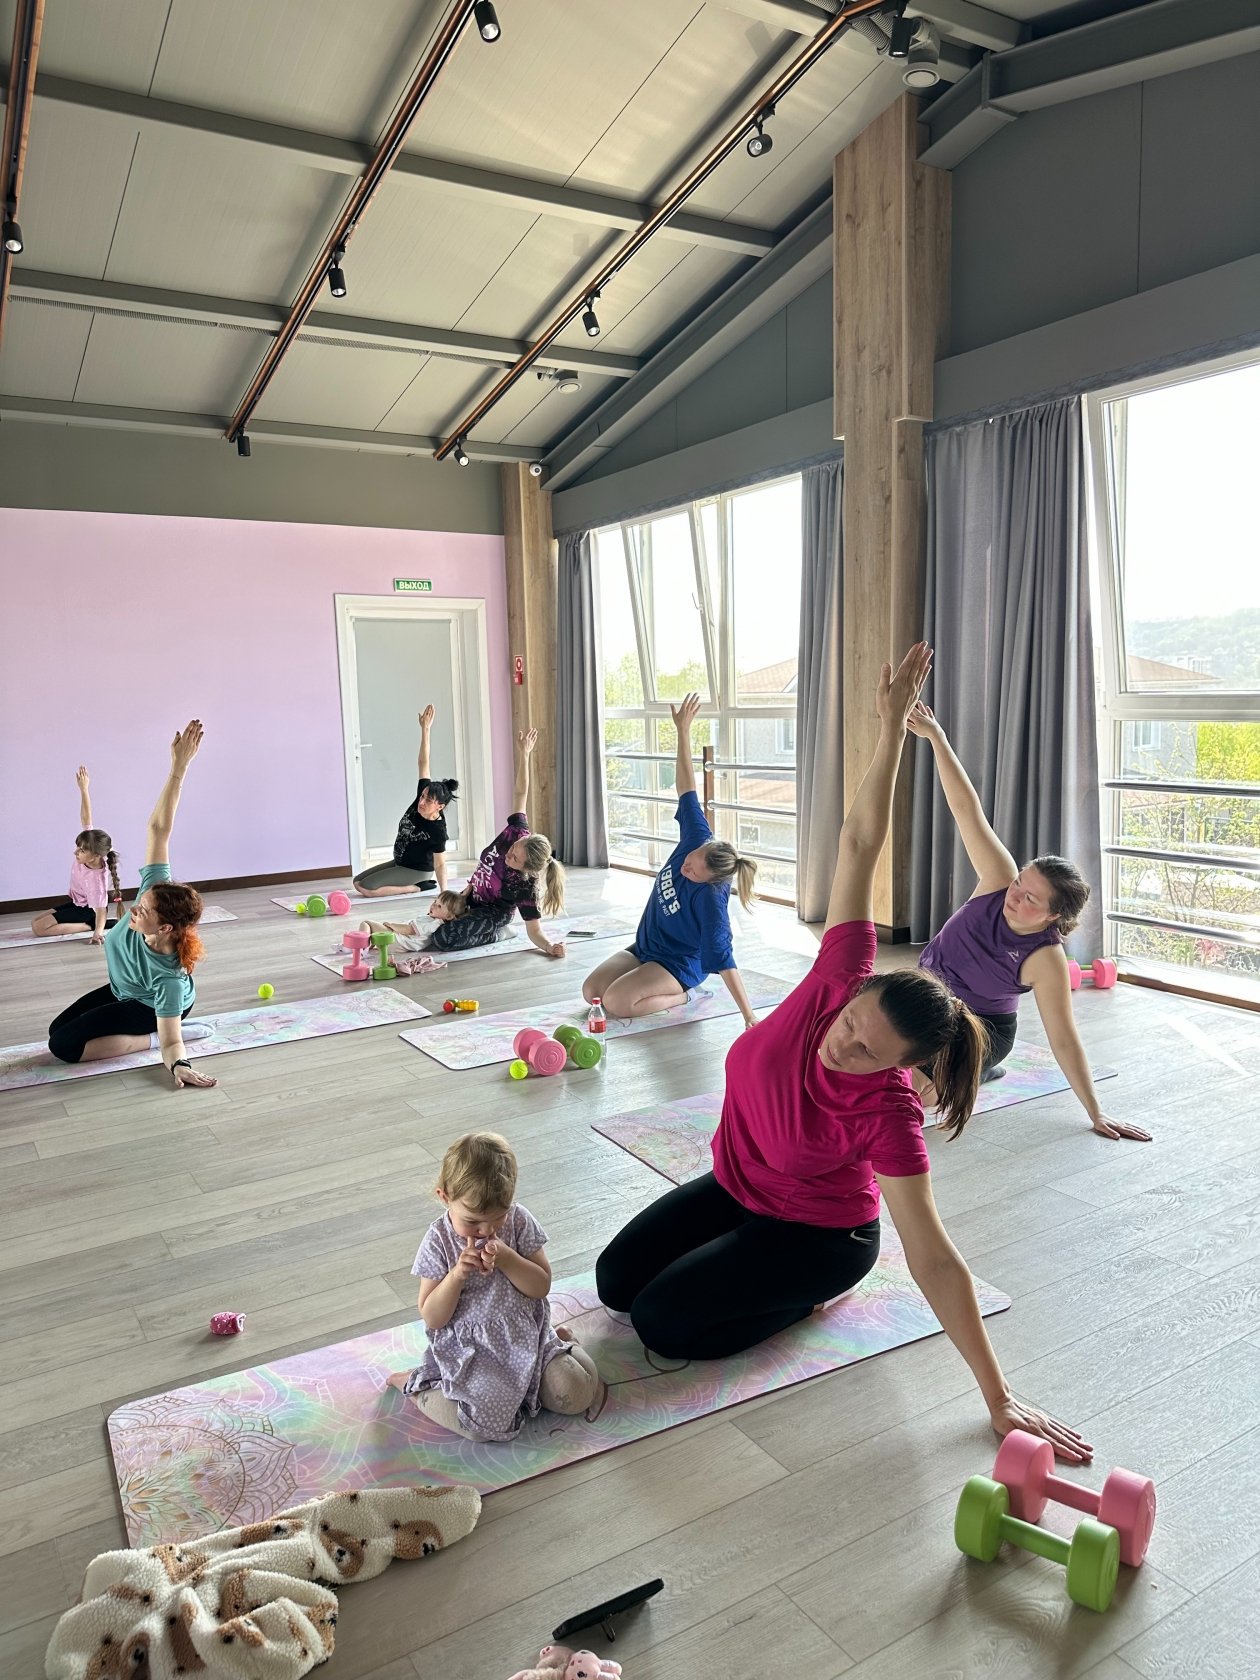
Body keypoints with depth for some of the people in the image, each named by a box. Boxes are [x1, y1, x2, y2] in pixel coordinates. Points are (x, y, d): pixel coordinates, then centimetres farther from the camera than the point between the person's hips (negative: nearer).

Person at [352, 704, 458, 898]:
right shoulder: (424, 794, -14)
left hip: (417, 871, -8)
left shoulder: (438, 831, -30)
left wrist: (444, 892, -34)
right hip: (400, 863, 8)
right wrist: (425, 729, -17)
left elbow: (440, 864, -25)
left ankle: (418, 887, -8)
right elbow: (423, 764, -15)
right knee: (358, 882, 10)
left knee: (367, 889, -20)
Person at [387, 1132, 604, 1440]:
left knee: (574, 1395, -14)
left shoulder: (519, 1221, -6)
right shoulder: (439, 1241, -10)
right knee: (484, 1425, -24)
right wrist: (457, 1275, -25)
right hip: (469, 1351, -2)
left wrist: (506, 1259, -21)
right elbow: (432, 1318, -9)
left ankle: (562, 1344, 18)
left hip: (526, 1336, 2)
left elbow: (542, 1285, -4)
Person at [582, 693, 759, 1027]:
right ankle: (663, 989, 10)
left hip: (679, 964, -7)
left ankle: (681, 996, -4)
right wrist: (683, 730, -13)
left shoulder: (711, 898, -32)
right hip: (643, 947, 7)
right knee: (591, 991, -6)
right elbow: (686, 786, -13)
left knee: (615, 1002, -27)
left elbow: (723, 959, -33)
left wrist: (749, 1015, -37)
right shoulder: (698, 839, -17)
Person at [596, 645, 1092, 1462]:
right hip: (736, 1187, 5)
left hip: (819, 1233, -5)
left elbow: (933, 1258, -28)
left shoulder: (887, 1112, -34)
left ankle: (818, 1292, 7)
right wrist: (893, 729, -34)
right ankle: (750, 1262, 21)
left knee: (661, 1321, -15)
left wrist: (999, 1398, -27)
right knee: (615, 1280, 2)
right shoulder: (841, 979, -26)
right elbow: (860, 845, -29)